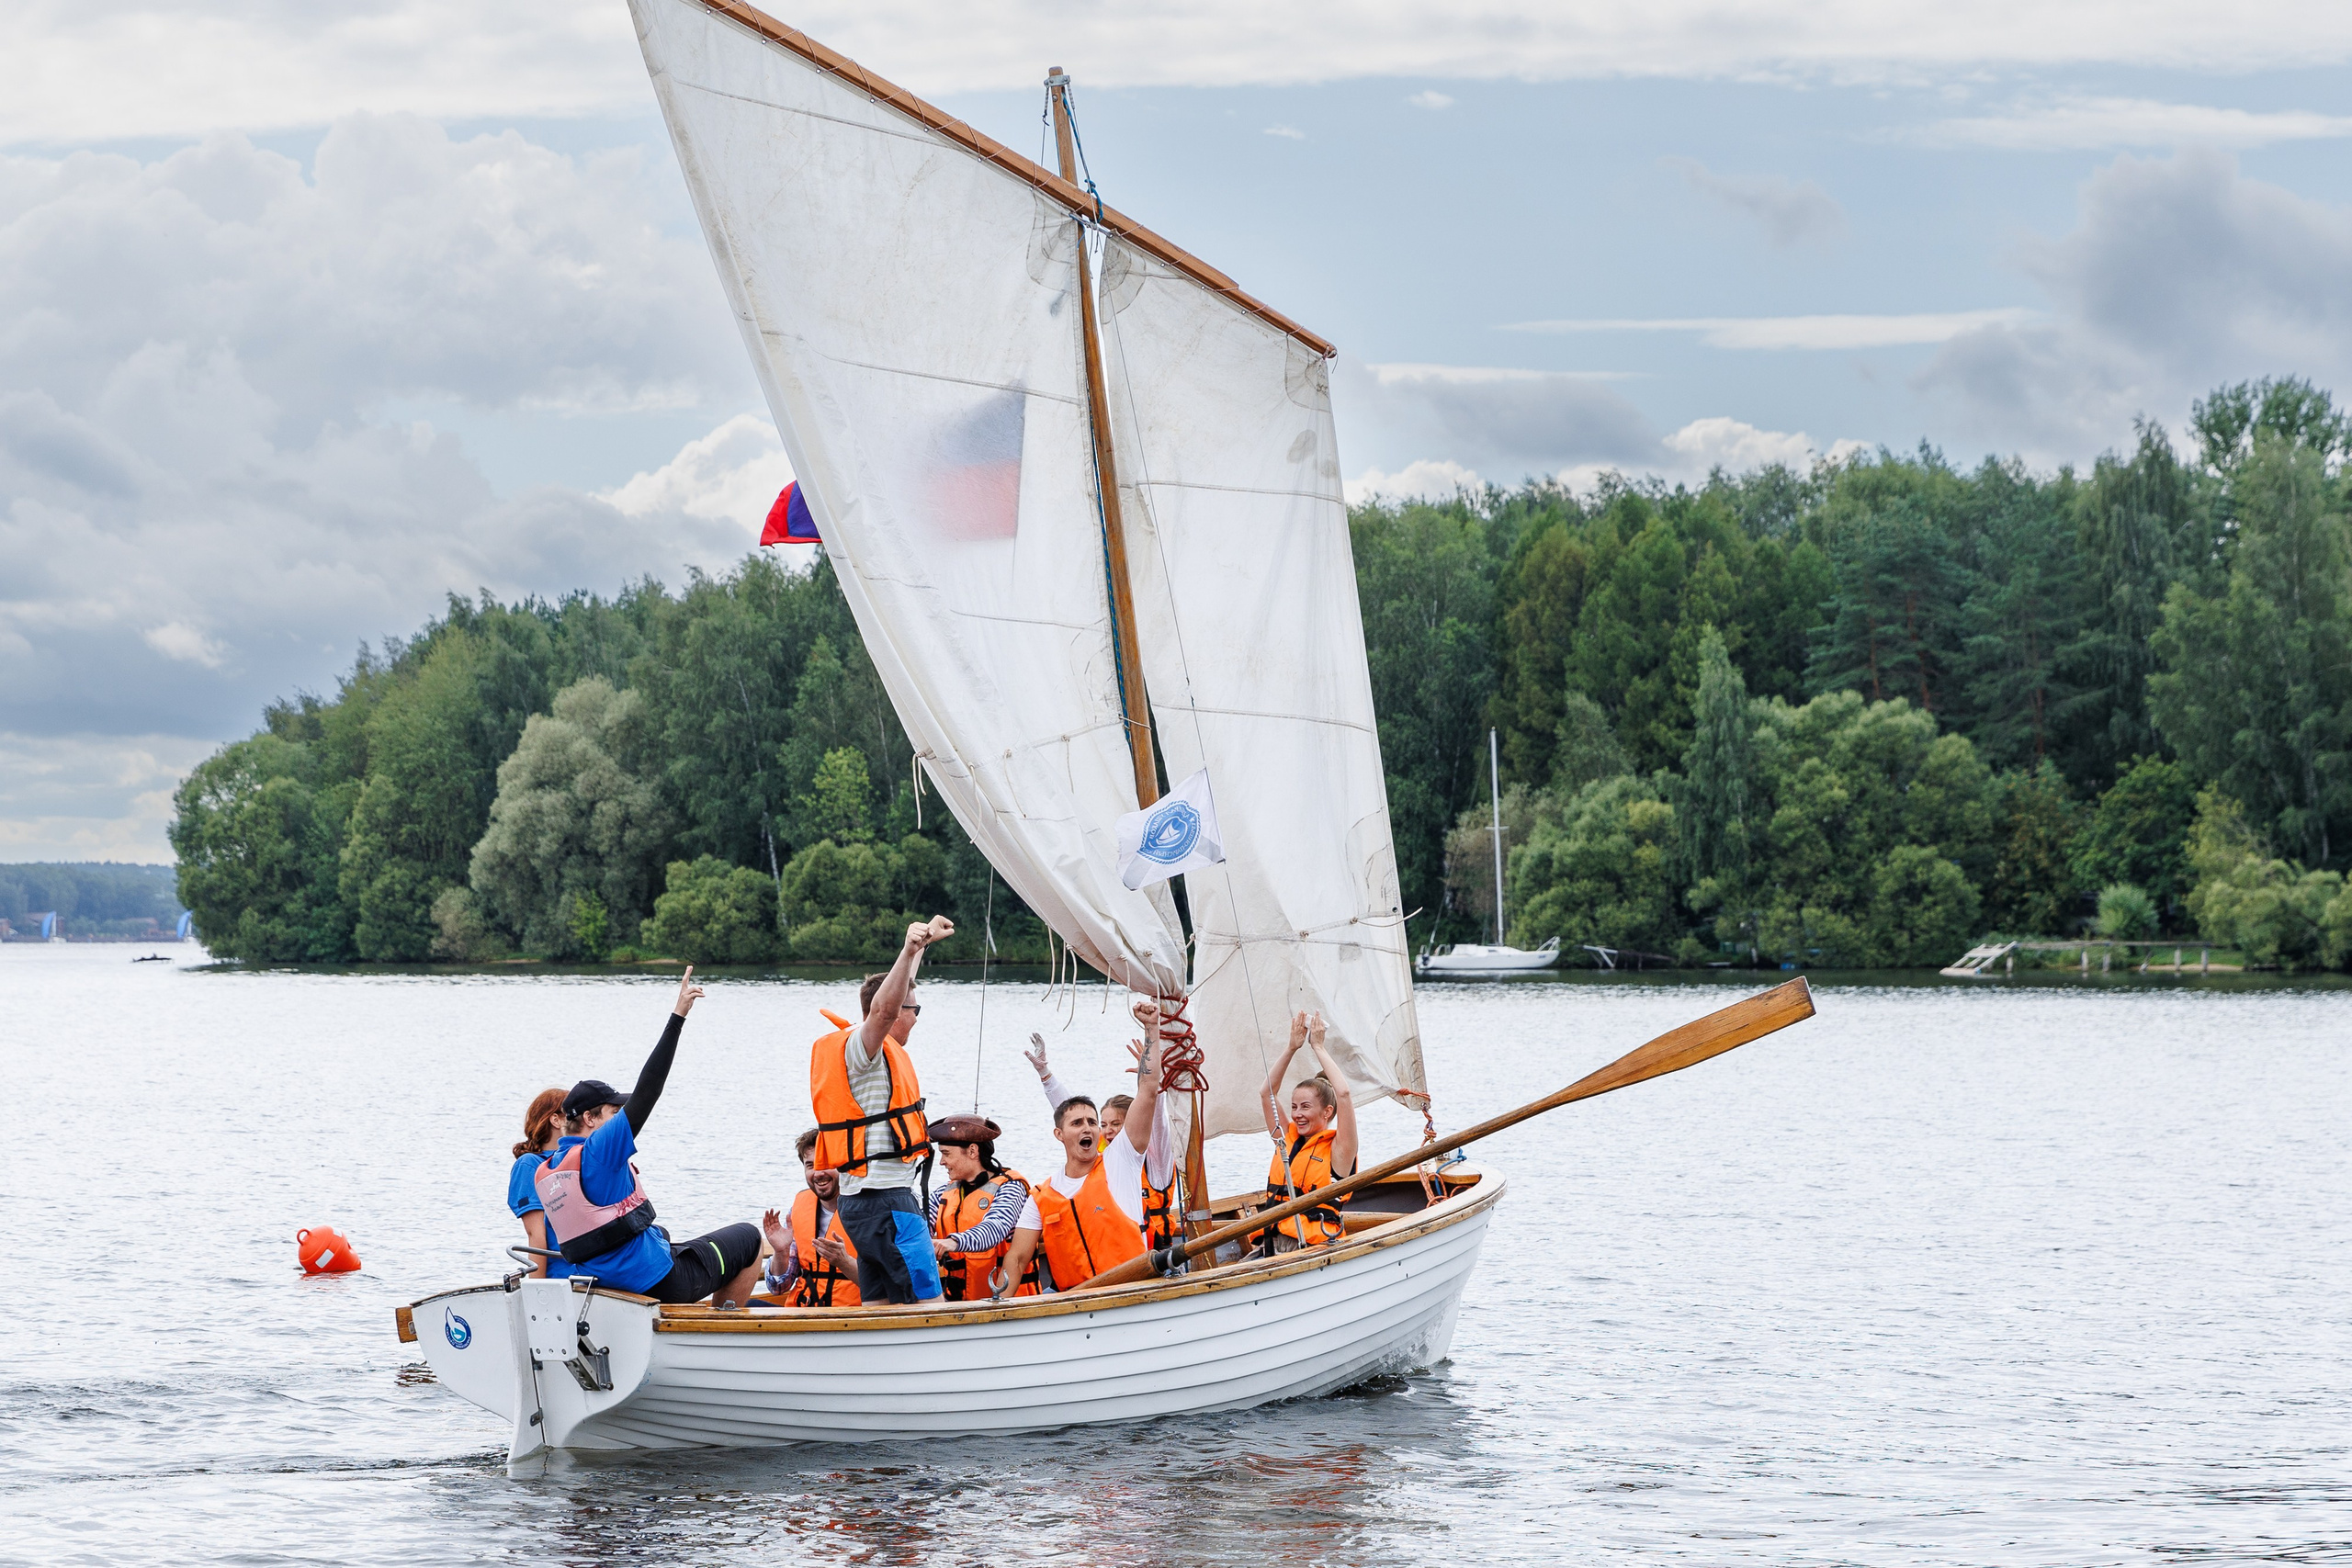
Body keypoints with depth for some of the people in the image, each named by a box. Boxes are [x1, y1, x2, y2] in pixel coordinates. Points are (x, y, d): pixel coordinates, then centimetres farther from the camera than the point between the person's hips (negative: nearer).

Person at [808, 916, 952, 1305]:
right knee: (930, 1307, -15)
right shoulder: (860, 1046, -11)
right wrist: (909, 951, -45)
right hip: (886, 1199, -11)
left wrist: (921, 946, 48)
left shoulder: (879, 1049, 19)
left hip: (861, 1199, 11)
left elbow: (895, 993, 37)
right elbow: (884, 1009, -33)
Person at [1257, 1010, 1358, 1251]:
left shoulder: (1337, 1150, 1)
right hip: (1275, 1248, 6)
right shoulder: (1288, 1139, 18)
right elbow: (1267, 1093, 18)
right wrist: (1292, 1049, 11)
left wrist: (1318, 1047, -1)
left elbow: (1343, 1094, -10)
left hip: (1316, 1250, -6)